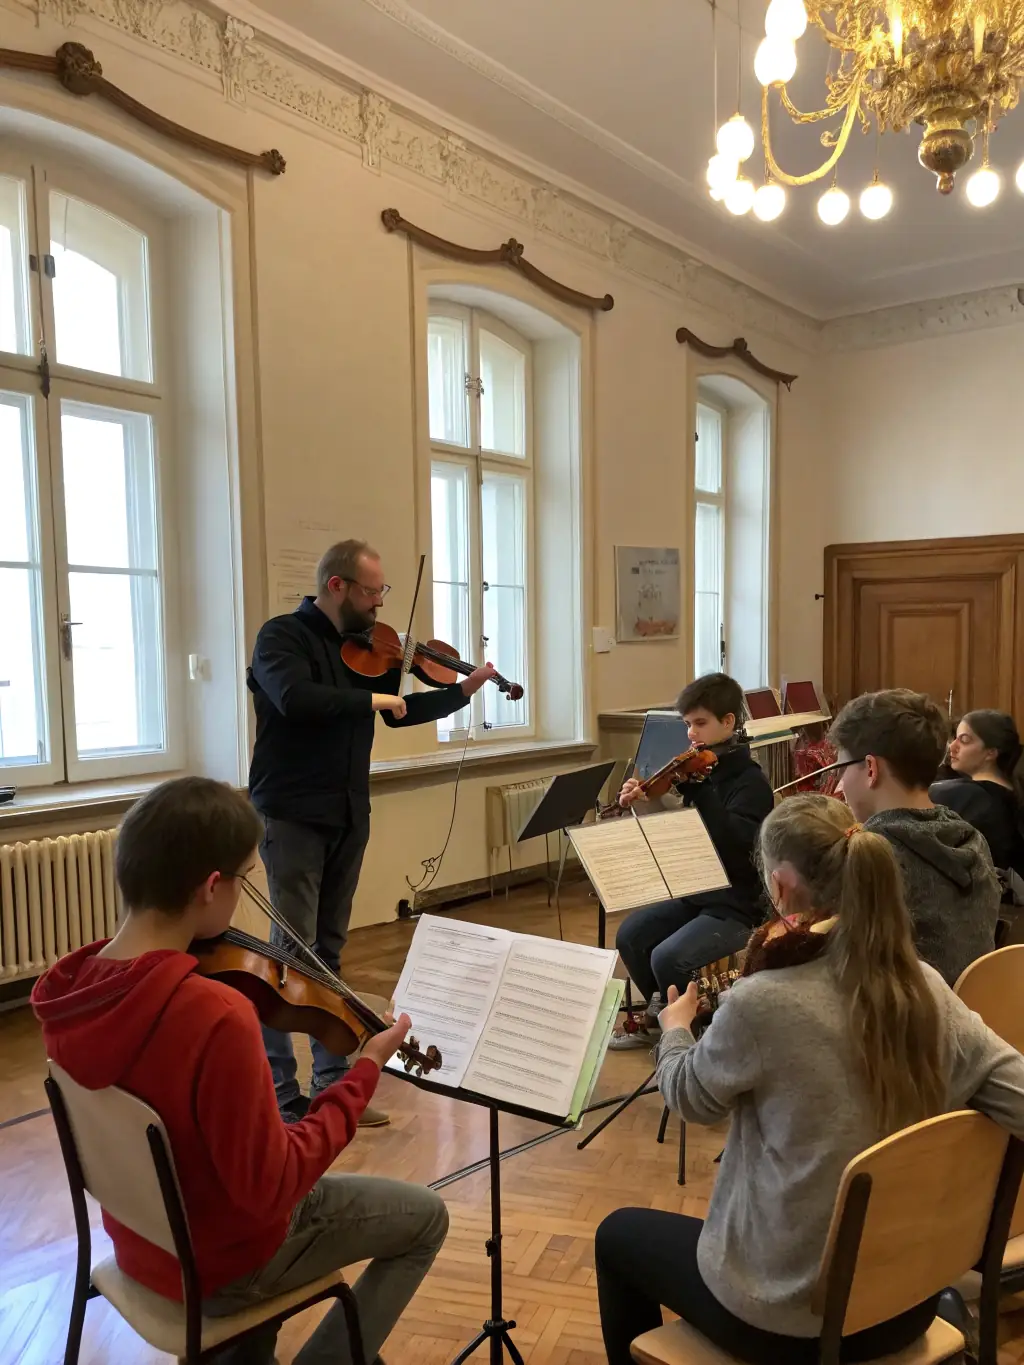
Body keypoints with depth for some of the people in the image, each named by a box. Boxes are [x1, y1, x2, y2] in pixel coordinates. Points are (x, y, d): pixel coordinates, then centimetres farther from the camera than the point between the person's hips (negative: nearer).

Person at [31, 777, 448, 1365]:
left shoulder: (73, 985, -14)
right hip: (221, 1261, -6)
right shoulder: (218, 1015, -37)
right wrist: (363, 1076, -19)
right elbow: (270, 1190, -27)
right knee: (425, 1217, 13)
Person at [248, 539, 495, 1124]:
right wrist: (371, 699, -21)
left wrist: (466, 689, 13)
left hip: (348, 817, 7)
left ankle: (333, 1084, 23)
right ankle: (281, 1096, 6)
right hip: (293, 816, -6)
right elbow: (294, 698, -29)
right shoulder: (283, 636, -9)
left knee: (329, 952, 14)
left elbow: (401, 712, 21)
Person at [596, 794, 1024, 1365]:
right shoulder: (925, 987, -11)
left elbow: (691, 1097, -8)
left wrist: (675, 1028, 14)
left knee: (620, 1235, 21)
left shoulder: (763, 1002, -26)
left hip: (791, 1317, -6)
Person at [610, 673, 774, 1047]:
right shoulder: (704, 771, 5)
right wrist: (645, 804, -6)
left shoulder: (750, 782, -16)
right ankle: (660, 1017, 21)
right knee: (630, 935, -1)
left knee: (667, 957, -23)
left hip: (737, 905, -8)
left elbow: (733, 843, -33)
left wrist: (698, 787, -35)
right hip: (695, 892, 8)